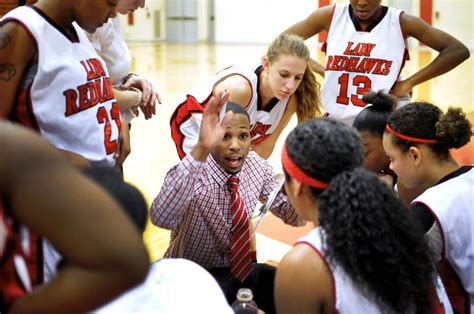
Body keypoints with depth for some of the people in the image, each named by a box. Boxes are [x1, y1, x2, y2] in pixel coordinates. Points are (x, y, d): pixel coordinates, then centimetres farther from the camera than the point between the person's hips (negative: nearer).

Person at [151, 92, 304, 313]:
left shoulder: (256, 166, -5)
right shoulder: (192, 173, -24)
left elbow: (292, 216, 5)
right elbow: (161, 218, -46)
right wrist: (201, 149, -54)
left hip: (239, 268, 6)